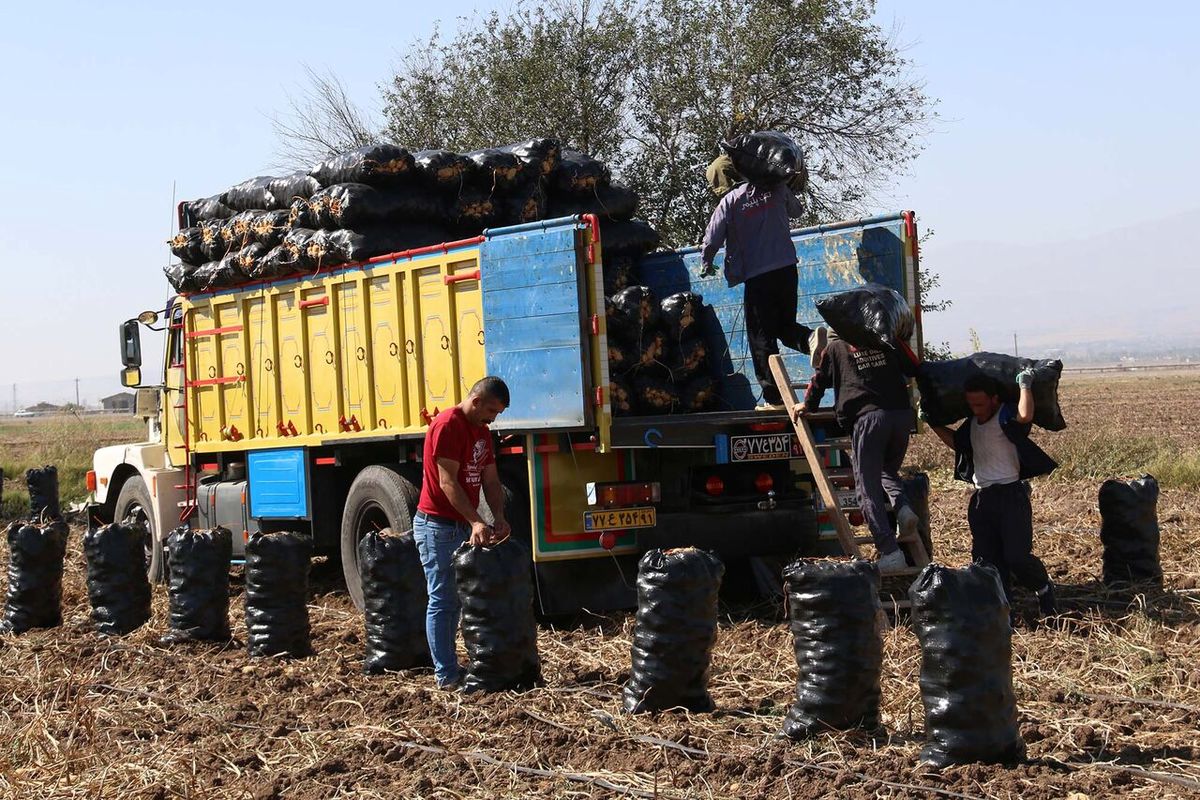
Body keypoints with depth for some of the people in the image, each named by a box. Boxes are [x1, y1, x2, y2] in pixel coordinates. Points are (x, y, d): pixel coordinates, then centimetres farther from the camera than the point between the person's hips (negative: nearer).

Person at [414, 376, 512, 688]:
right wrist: (476, 522, -26)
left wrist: (499, 518, -4)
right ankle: (446, 675, -4)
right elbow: (447, 482, -21)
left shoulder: (482, 432, 12)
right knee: (442, 601, -6)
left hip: (461, 526, 9)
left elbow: (490, 480, 11)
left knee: (453, 598, 12)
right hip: (437, 525, -9)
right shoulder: (447, 425, -16)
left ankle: (448, 665, 18)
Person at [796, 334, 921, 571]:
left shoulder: (835, 347, 16)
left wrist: (808, 405, 42)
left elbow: (820, 379, 26)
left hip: (867, 417, -3)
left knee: (868, 489, -3)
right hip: (902, 414, 4)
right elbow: (915, 369, 20)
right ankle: (902, 506, -2)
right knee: (888, 470, 28)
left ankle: (890, 553, -15)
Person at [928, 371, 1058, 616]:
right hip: (982, 498, 8)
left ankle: (1044, 589, 17)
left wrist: (1025, 385, -19)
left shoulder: (1006, 415, -10)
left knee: (1017, 556, -12)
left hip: (1011, 494, -8)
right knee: (986, 559, 2)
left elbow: (1025, 415, -35)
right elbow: (956, 441, 34)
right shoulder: (972, 422, 14)